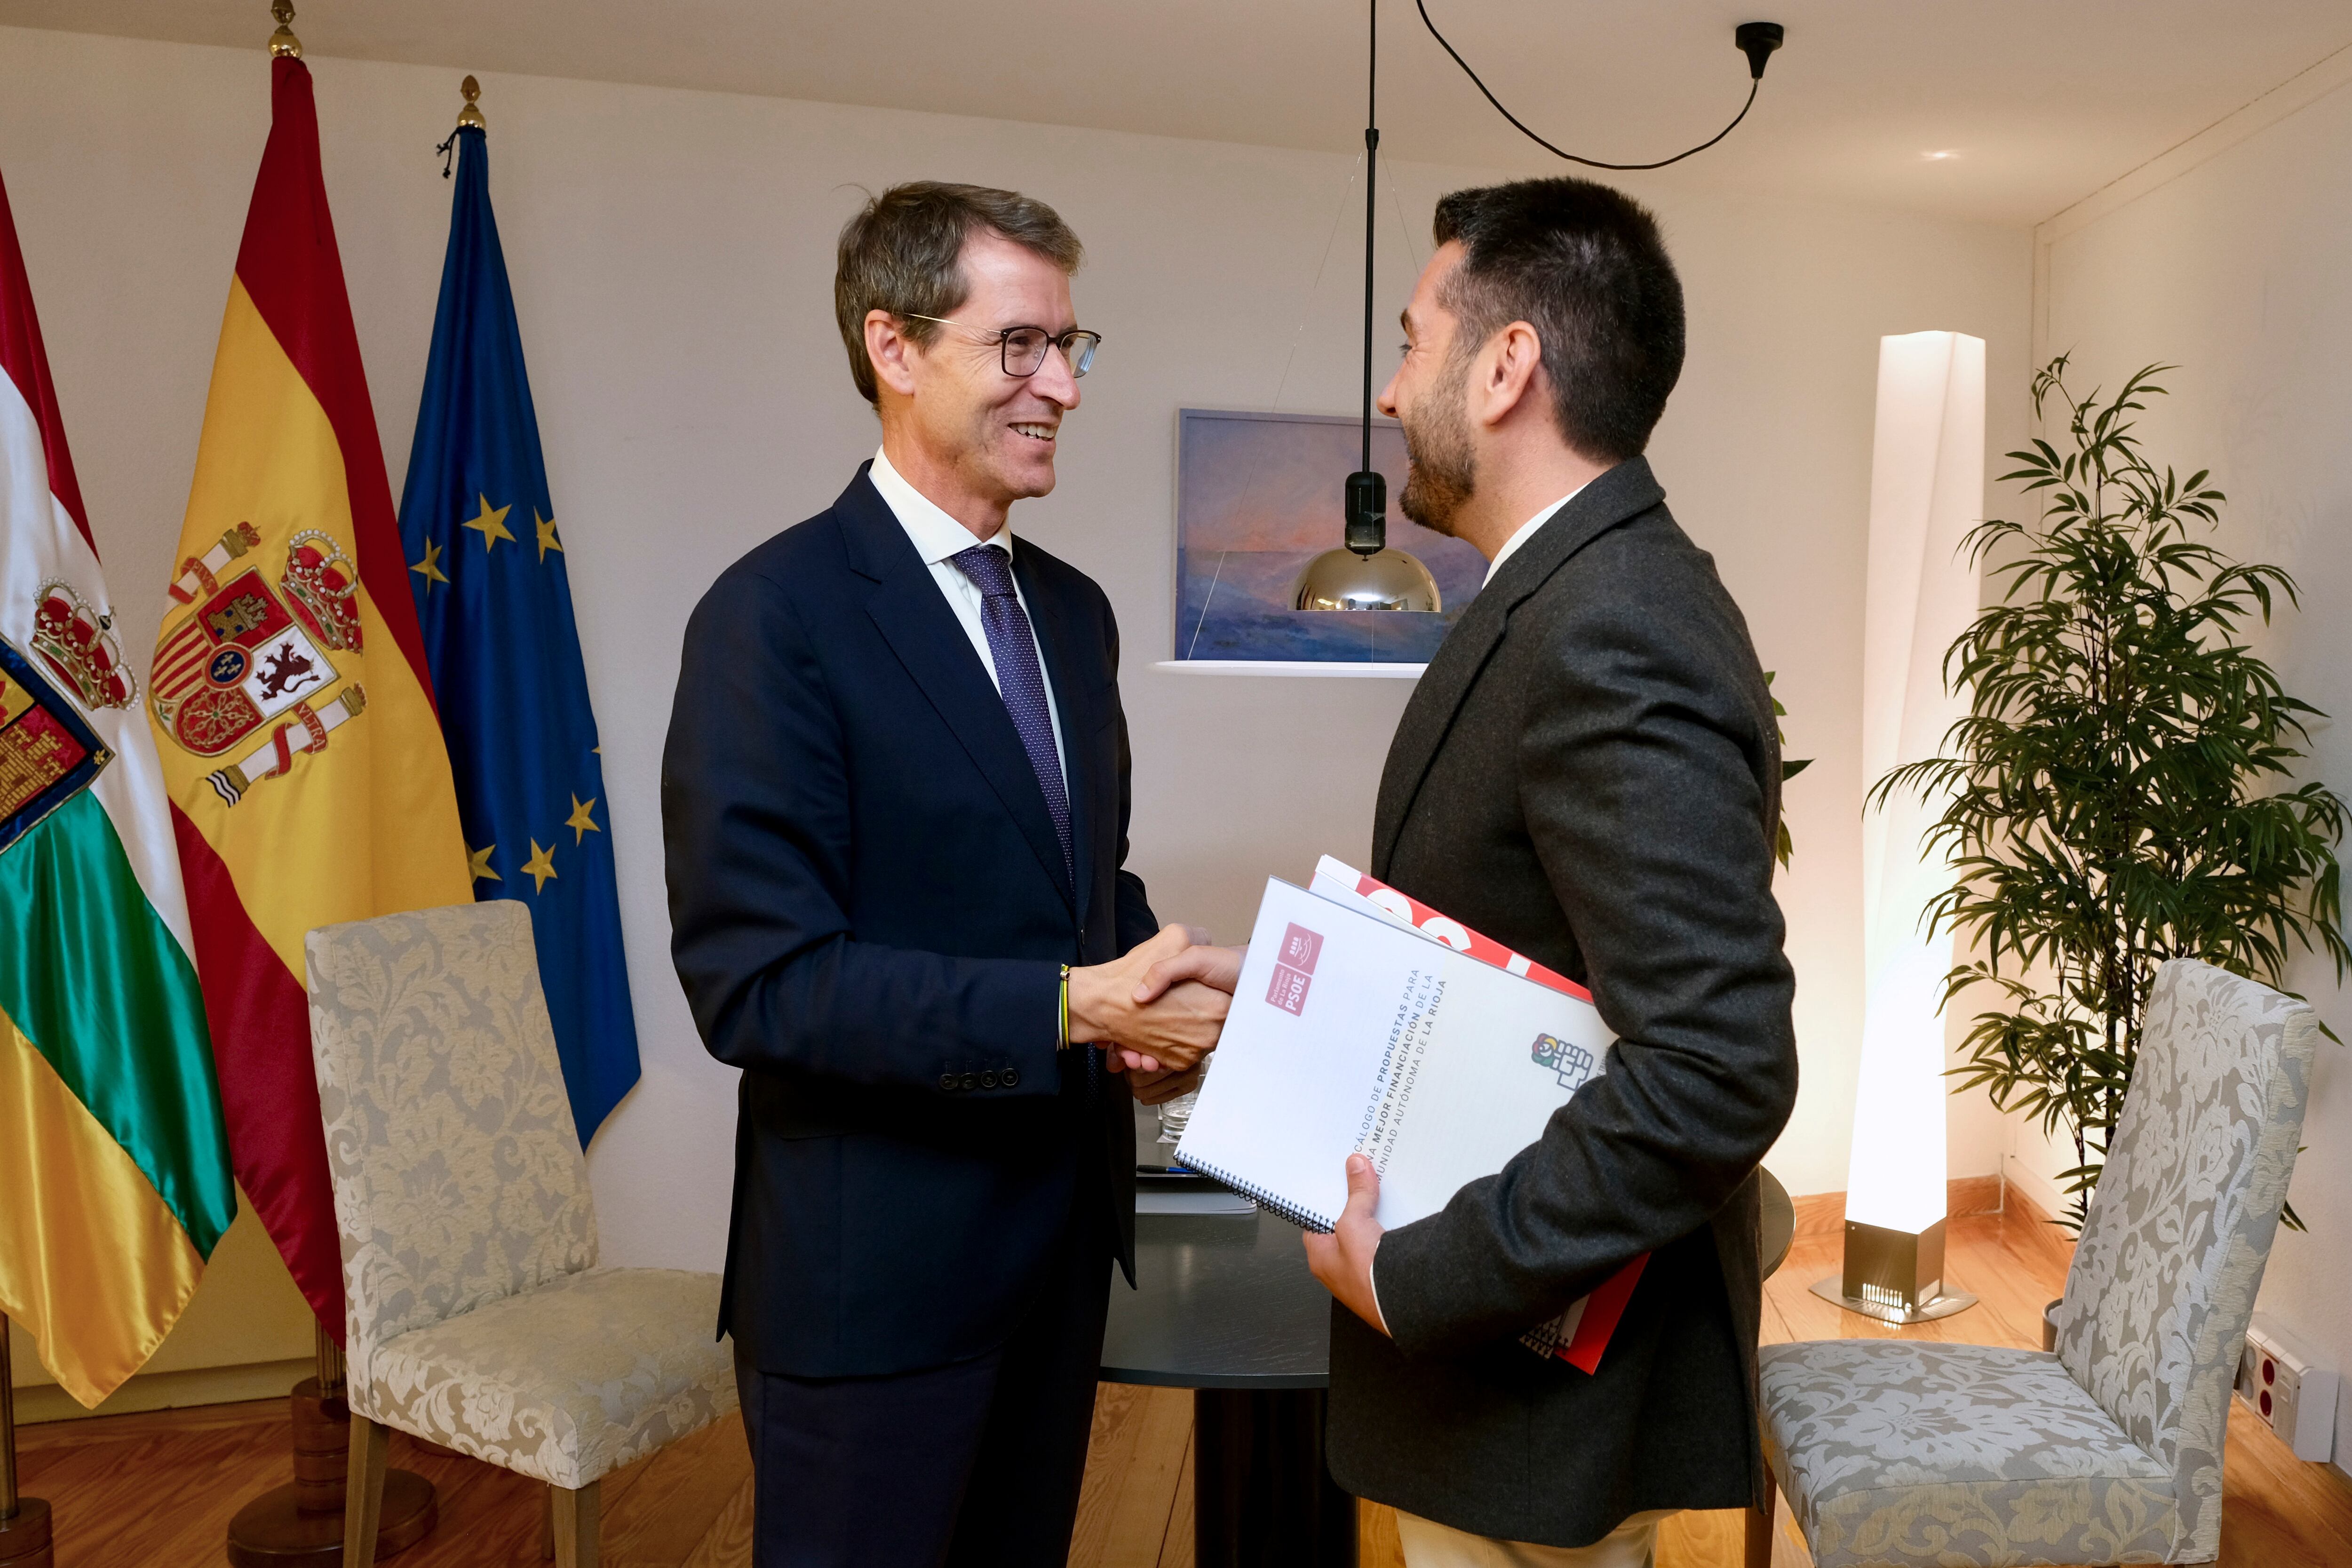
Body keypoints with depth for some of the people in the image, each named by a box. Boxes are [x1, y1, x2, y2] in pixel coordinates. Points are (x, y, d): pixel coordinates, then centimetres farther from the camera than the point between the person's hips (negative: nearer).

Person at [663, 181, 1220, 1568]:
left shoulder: (1074, 609, 8)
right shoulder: (777, 616, -16)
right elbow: (755, 977, -21)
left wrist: (1152, 1000, -6)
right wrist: (1069, 1009, -25)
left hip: (1065, 1232, 7)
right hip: (879, 1265, -7)